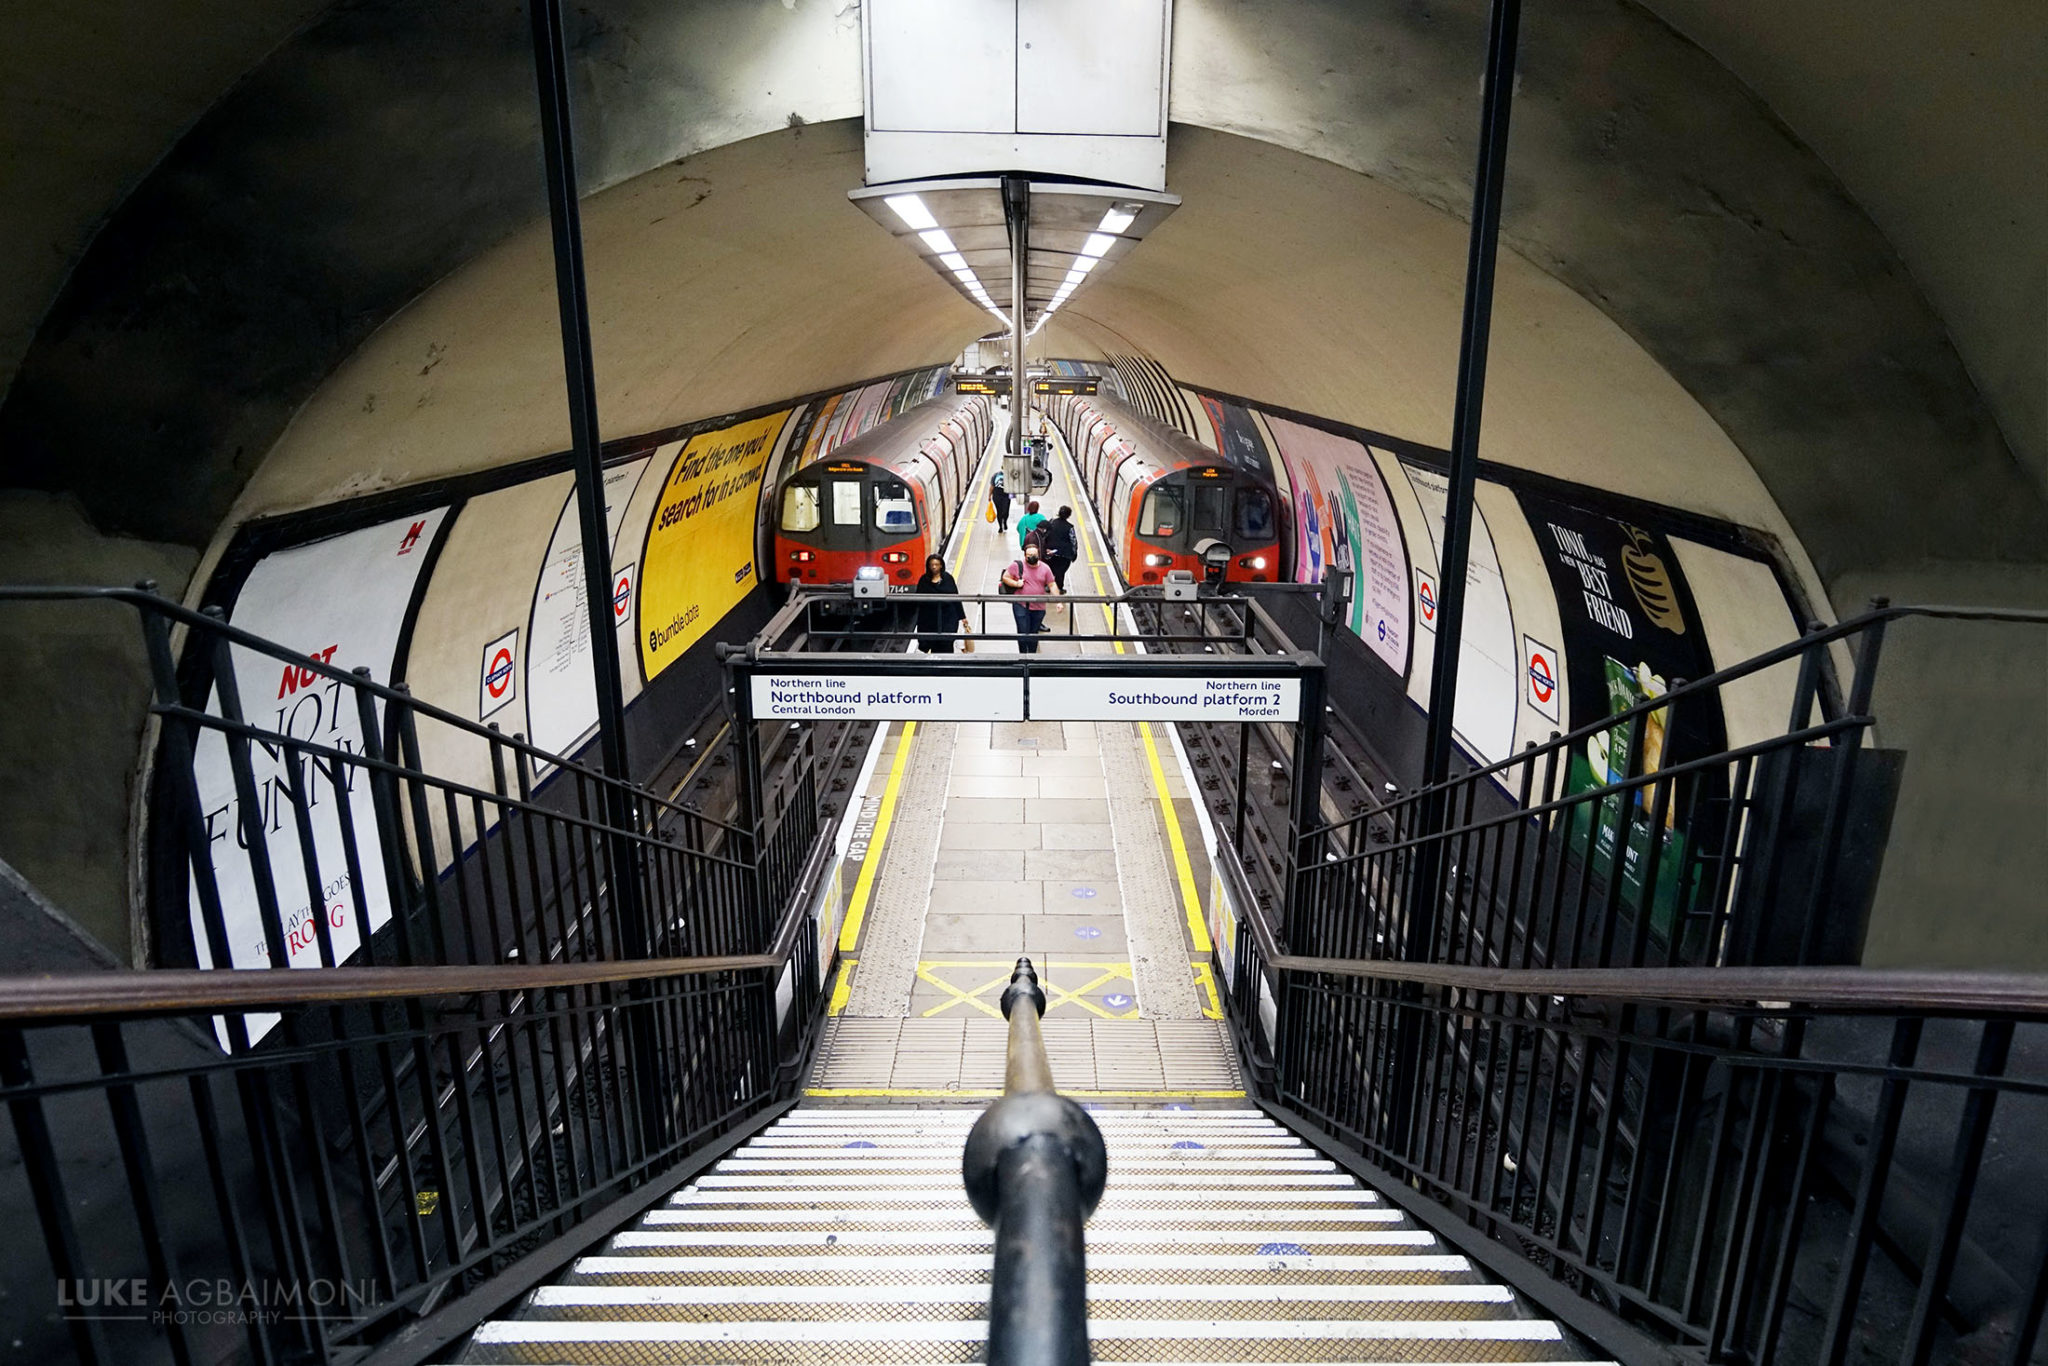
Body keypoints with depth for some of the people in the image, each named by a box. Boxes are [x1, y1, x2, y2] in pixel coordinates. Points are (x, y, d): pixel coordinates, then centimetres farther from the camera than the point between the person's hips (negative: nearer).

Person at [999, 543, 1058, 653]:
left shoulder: (1045, 568, 1)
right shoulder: (1017, 565, -5)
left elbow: (1052, 585, 4)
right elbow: (1005, 577, 2)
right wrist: (1016, 583, -17)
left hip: (1039, 607, 2)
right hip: (1021, 605, -2)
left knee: (1034, 633, 13)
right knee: (1023, 632, -6)